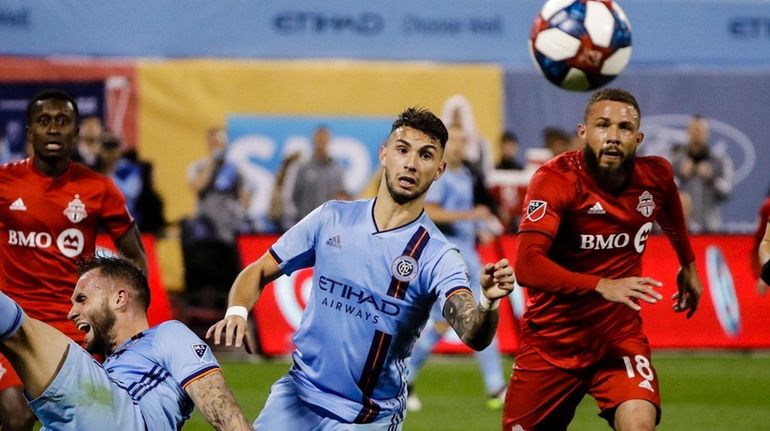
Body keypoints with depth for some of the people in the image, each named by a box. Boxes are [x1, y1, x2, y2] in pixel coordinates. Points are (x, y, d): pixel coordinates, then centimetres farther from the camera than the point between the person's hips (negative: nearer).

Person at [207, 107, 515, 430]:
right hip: (297, 395, 2)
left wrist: (488, 303, -50)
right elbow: (259, 272, 5)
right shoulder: (333, 218, -1)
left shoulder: (437, 256, -13)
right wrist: (237, 312, -16)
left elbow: (473, 336, -27)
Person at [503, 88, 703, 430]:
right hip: (552, 339, -2)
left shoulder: (656, 177, -6)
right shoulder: (556, 180, -20)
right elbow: (526, 265, -34)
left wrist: (688, 265, 32)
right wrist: (602, 286, -43)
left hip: (620, 334, 2)